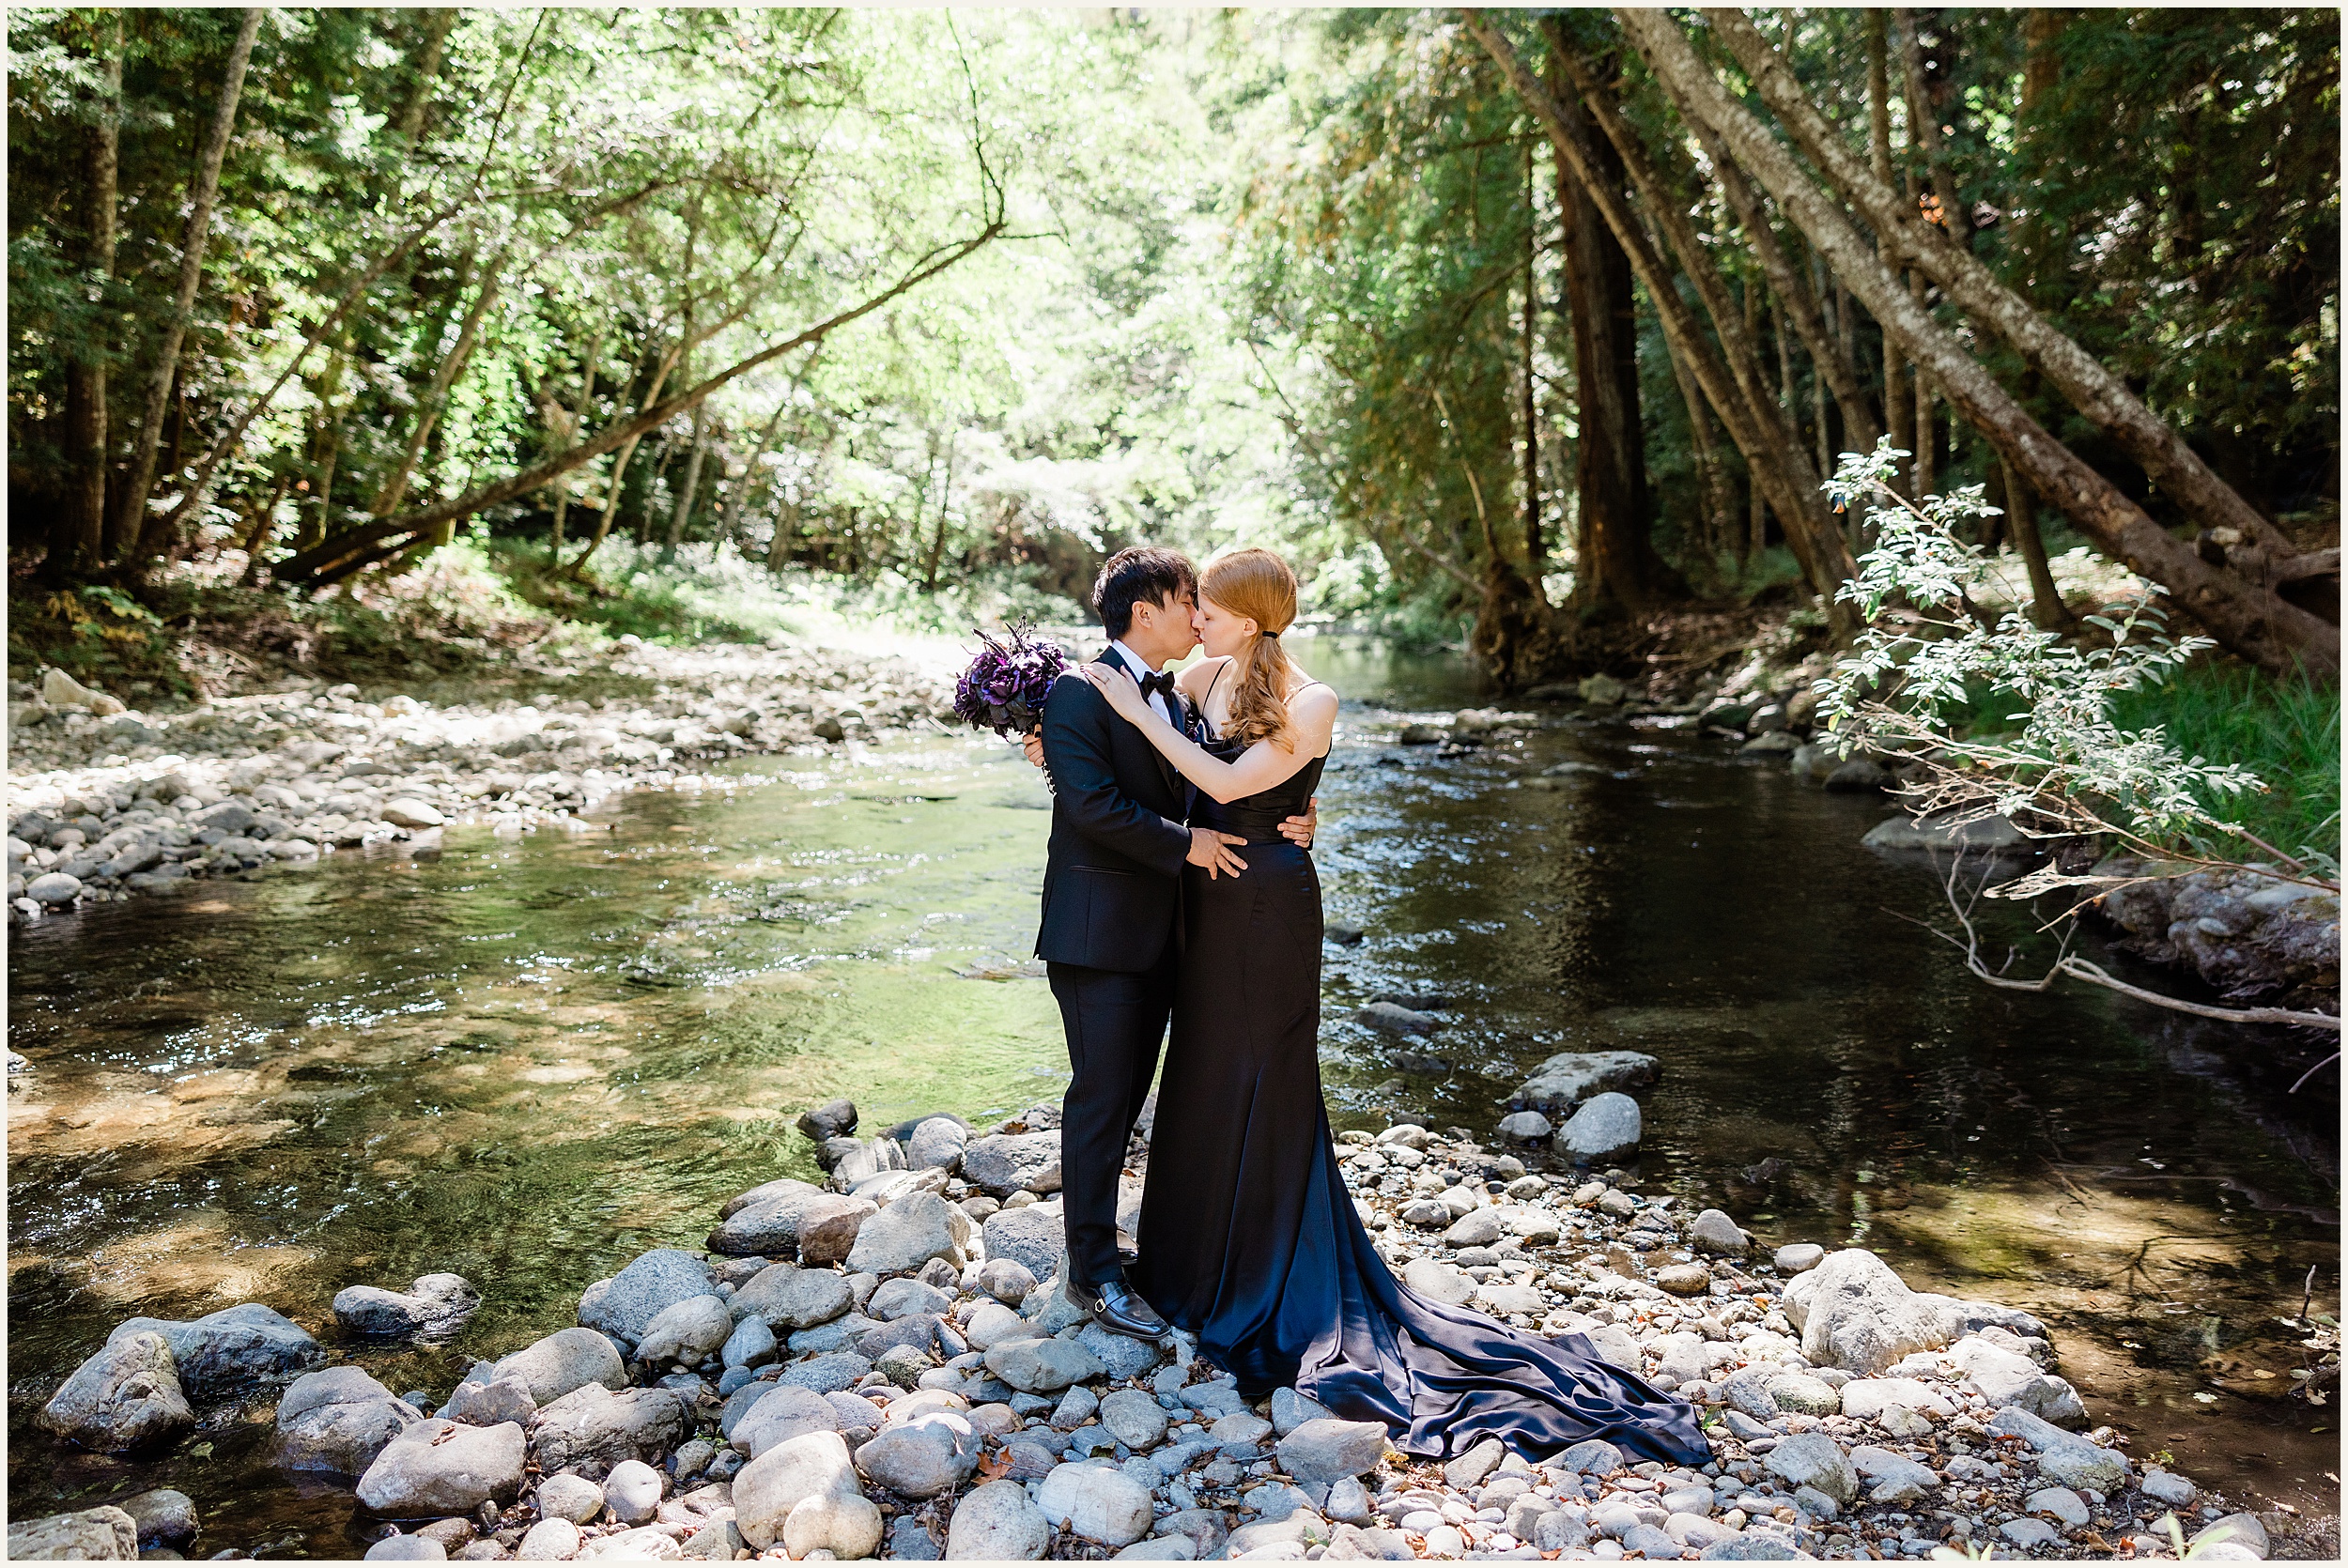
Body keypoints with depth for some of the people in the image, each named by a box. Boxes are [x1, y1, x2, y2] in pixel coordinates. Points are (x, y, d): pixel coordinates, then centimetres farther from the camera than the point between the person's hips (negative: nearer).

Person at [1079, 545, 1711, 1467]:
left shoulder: (1309, 703, -17)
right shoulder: (1203, 677, 2)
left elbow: (1227, 782, -26)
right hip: (1208, 901, 7)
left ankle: (1255, 1285, 24)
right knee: (1204, 1076, 17)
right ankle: (1198, 1264, 34)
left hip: (1266, 908, -7)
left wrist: (1138, 712, -23)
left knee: (1254, 1085, 5)